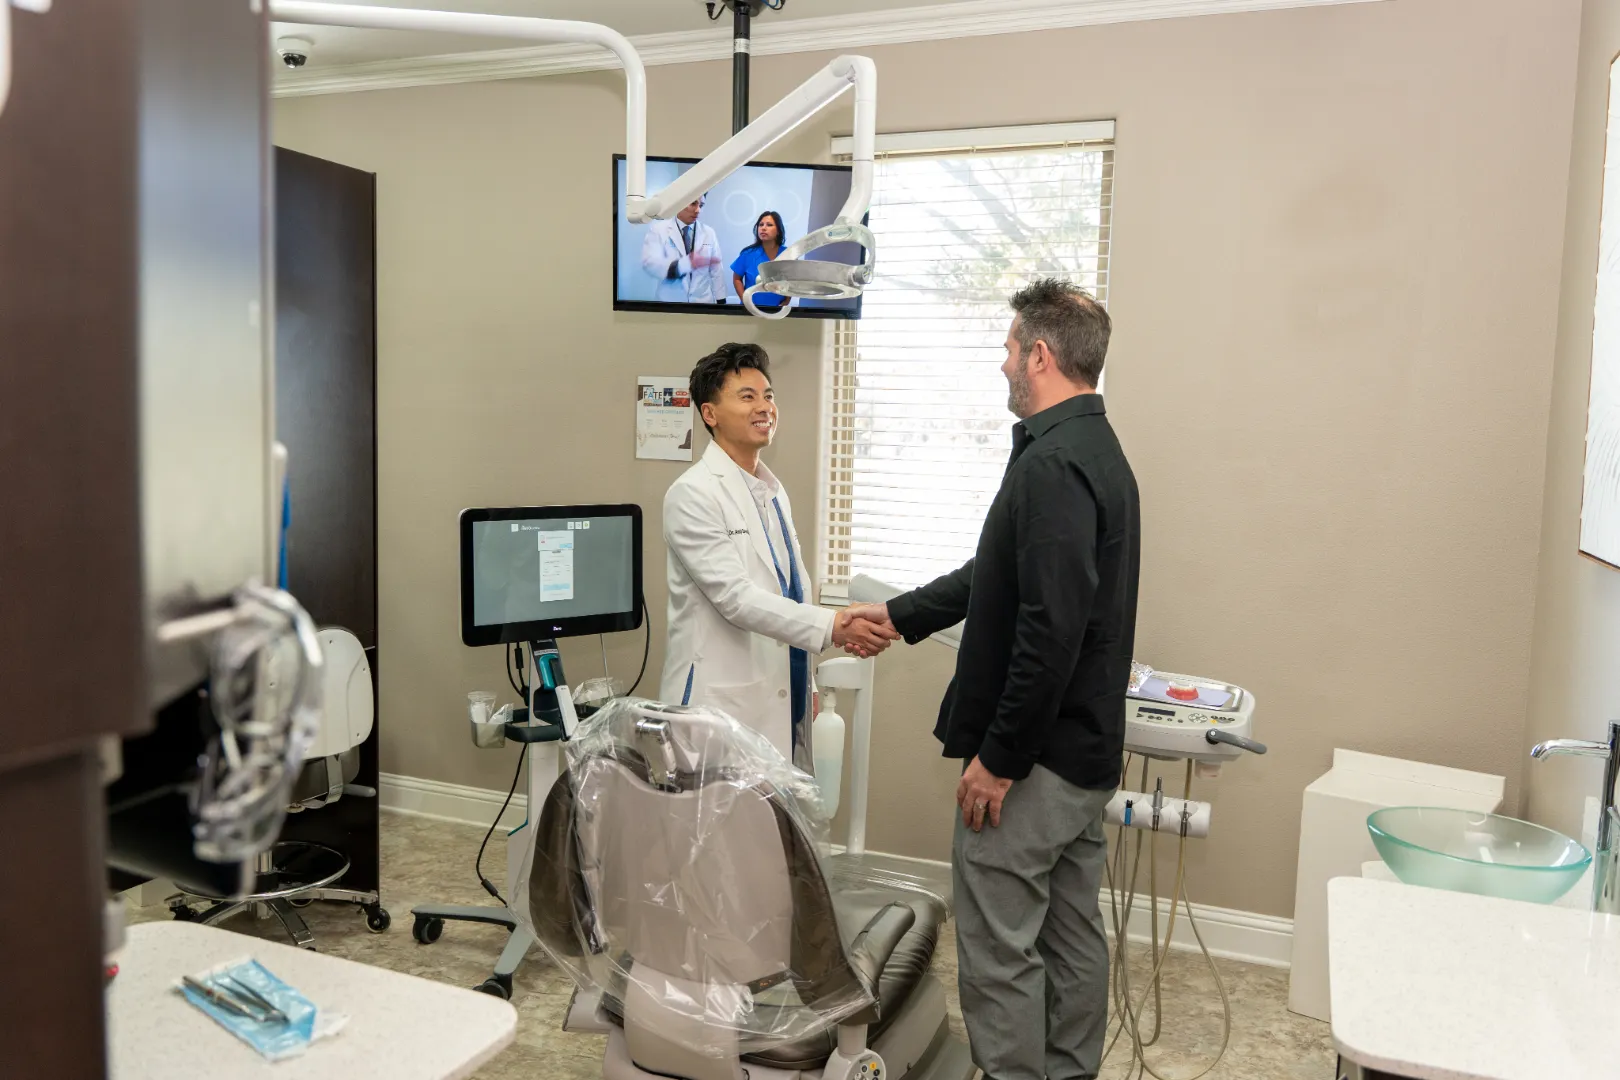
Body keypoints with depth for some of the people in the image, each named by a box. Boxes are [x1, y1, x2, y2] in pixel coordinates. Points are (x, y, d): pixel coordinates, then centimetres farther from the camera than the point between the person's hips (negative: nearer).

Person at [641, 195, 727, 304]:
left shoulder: (709, 233, 6)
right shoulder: (659, 229, -3)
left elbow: (717, 271, 6)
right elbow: (650, 263, -18)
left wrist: (721, 302, 0)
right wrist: (687, 263, -32)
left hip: (703, 302, 2)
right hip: (670, 303, -2)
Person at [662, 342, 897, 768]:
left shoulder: (773, 490, 14)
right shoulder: (693, 494, -11)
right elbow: (735, 597, -19)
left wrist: (847, 629, 4)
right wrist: (832, 627, -22)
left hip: (783, 699, 7)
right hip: (721, 702, -7)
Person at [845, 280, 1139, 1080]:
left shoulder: (1052, 464, -21)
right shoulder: (1097, 450, 12)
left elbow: (1050, 628, -27)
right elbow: (1007, 578, 19)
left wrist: (999, 756, -20)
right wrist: (900, 614, 22)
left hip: (1036, 755, -10)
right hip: (1087, 747, 10)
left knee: (999, 943, 2)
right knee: (1073, 935, 18)